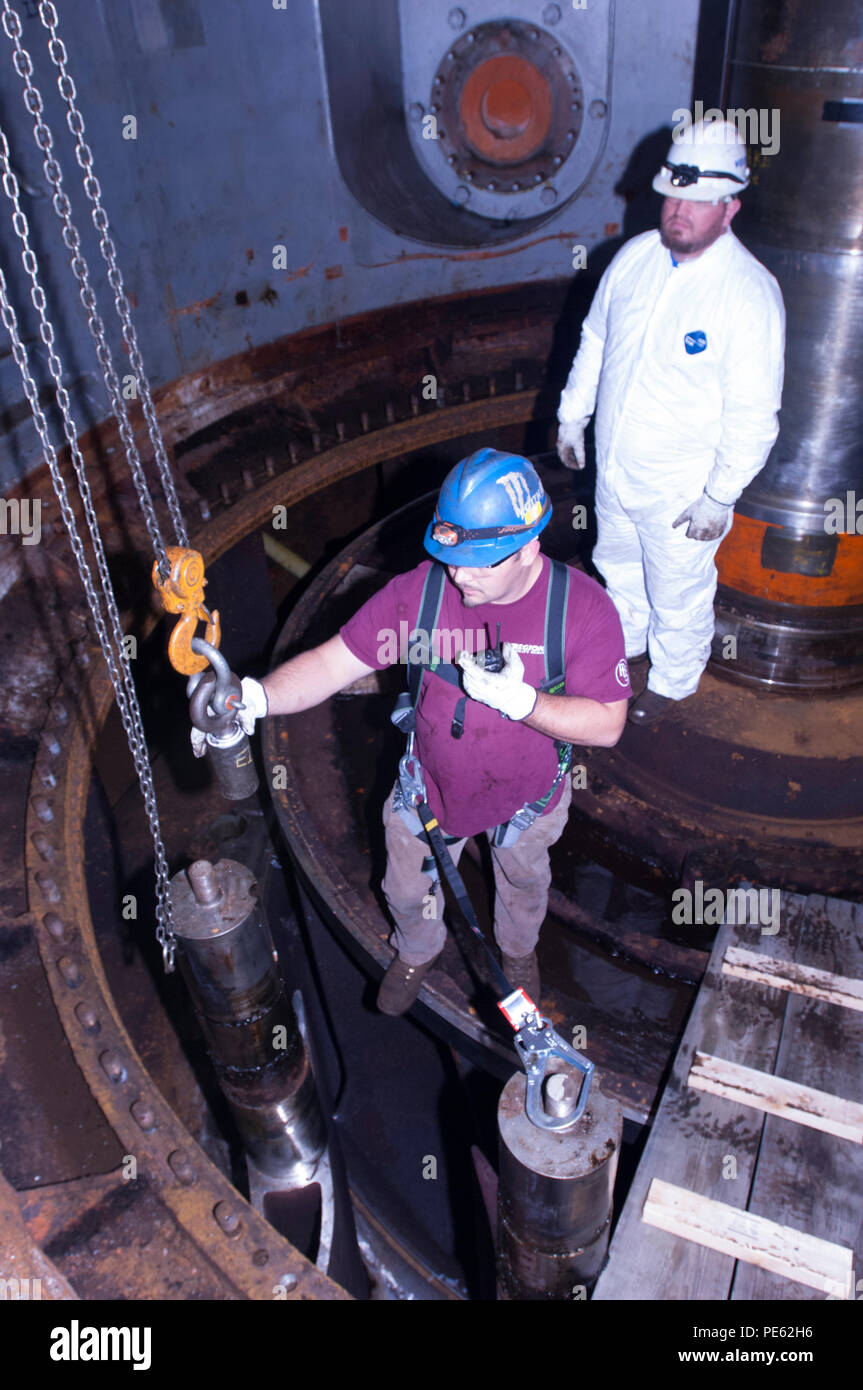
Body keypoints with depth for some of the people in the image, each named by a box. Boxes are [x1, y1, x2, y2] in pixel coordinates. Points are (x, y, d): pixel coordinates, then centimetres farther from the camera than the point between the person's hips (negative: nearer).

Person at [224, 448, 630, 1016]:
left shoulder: (583, 607, -28)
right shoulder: (421, 590, -25)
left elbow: (607, 724, -24)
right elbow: (334, 662, -24)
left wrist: (521, 700, -40)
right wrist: (258, 697, -43)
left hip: (529, 796, 0)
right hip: (431, 788, 1)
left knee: (524, 881, 31)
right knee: (408, 891, 24)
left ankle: (519, 947, 68)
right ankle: (418, 952, 62)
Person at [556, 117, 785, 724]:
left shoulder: (750, 292, -22)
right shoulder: (635, 255, -3)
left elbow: (753, 413, -20)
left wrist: (720, 497, -18)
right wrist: (573, 416, 13)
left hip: (681, 490, -6)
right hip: (614, 468, 6)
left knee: (678, 595, 13)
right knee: (618, 566, 27)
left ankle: (672, 680, 40)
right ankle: (624, 641, 55)